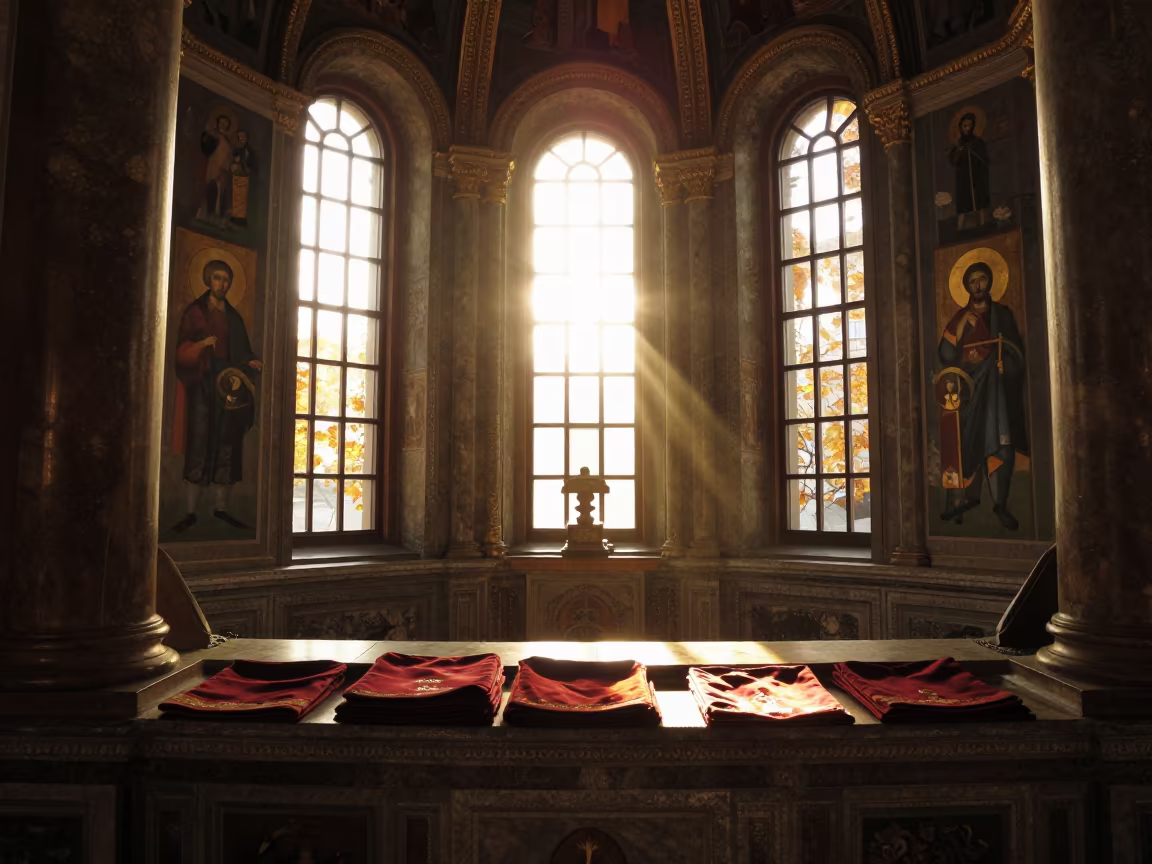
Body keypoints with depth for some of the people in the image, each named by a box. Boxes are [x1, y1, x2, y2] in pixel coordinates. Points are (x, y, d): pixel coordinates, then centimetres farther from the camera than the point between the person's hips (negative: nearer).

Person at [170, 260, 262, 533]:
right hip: (202, 385, -4)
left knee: (227, 447, 1)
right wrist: (200, 344, -20)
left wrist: (251, 362, -6)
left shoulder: (234, 317, 17)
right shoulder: (194, 312, 7)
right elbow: (182, 351, -1)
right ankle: (191, 512, -6)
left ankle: (221, 508, 8)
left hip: (229, 385, 4)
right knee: (199, 448, -9)